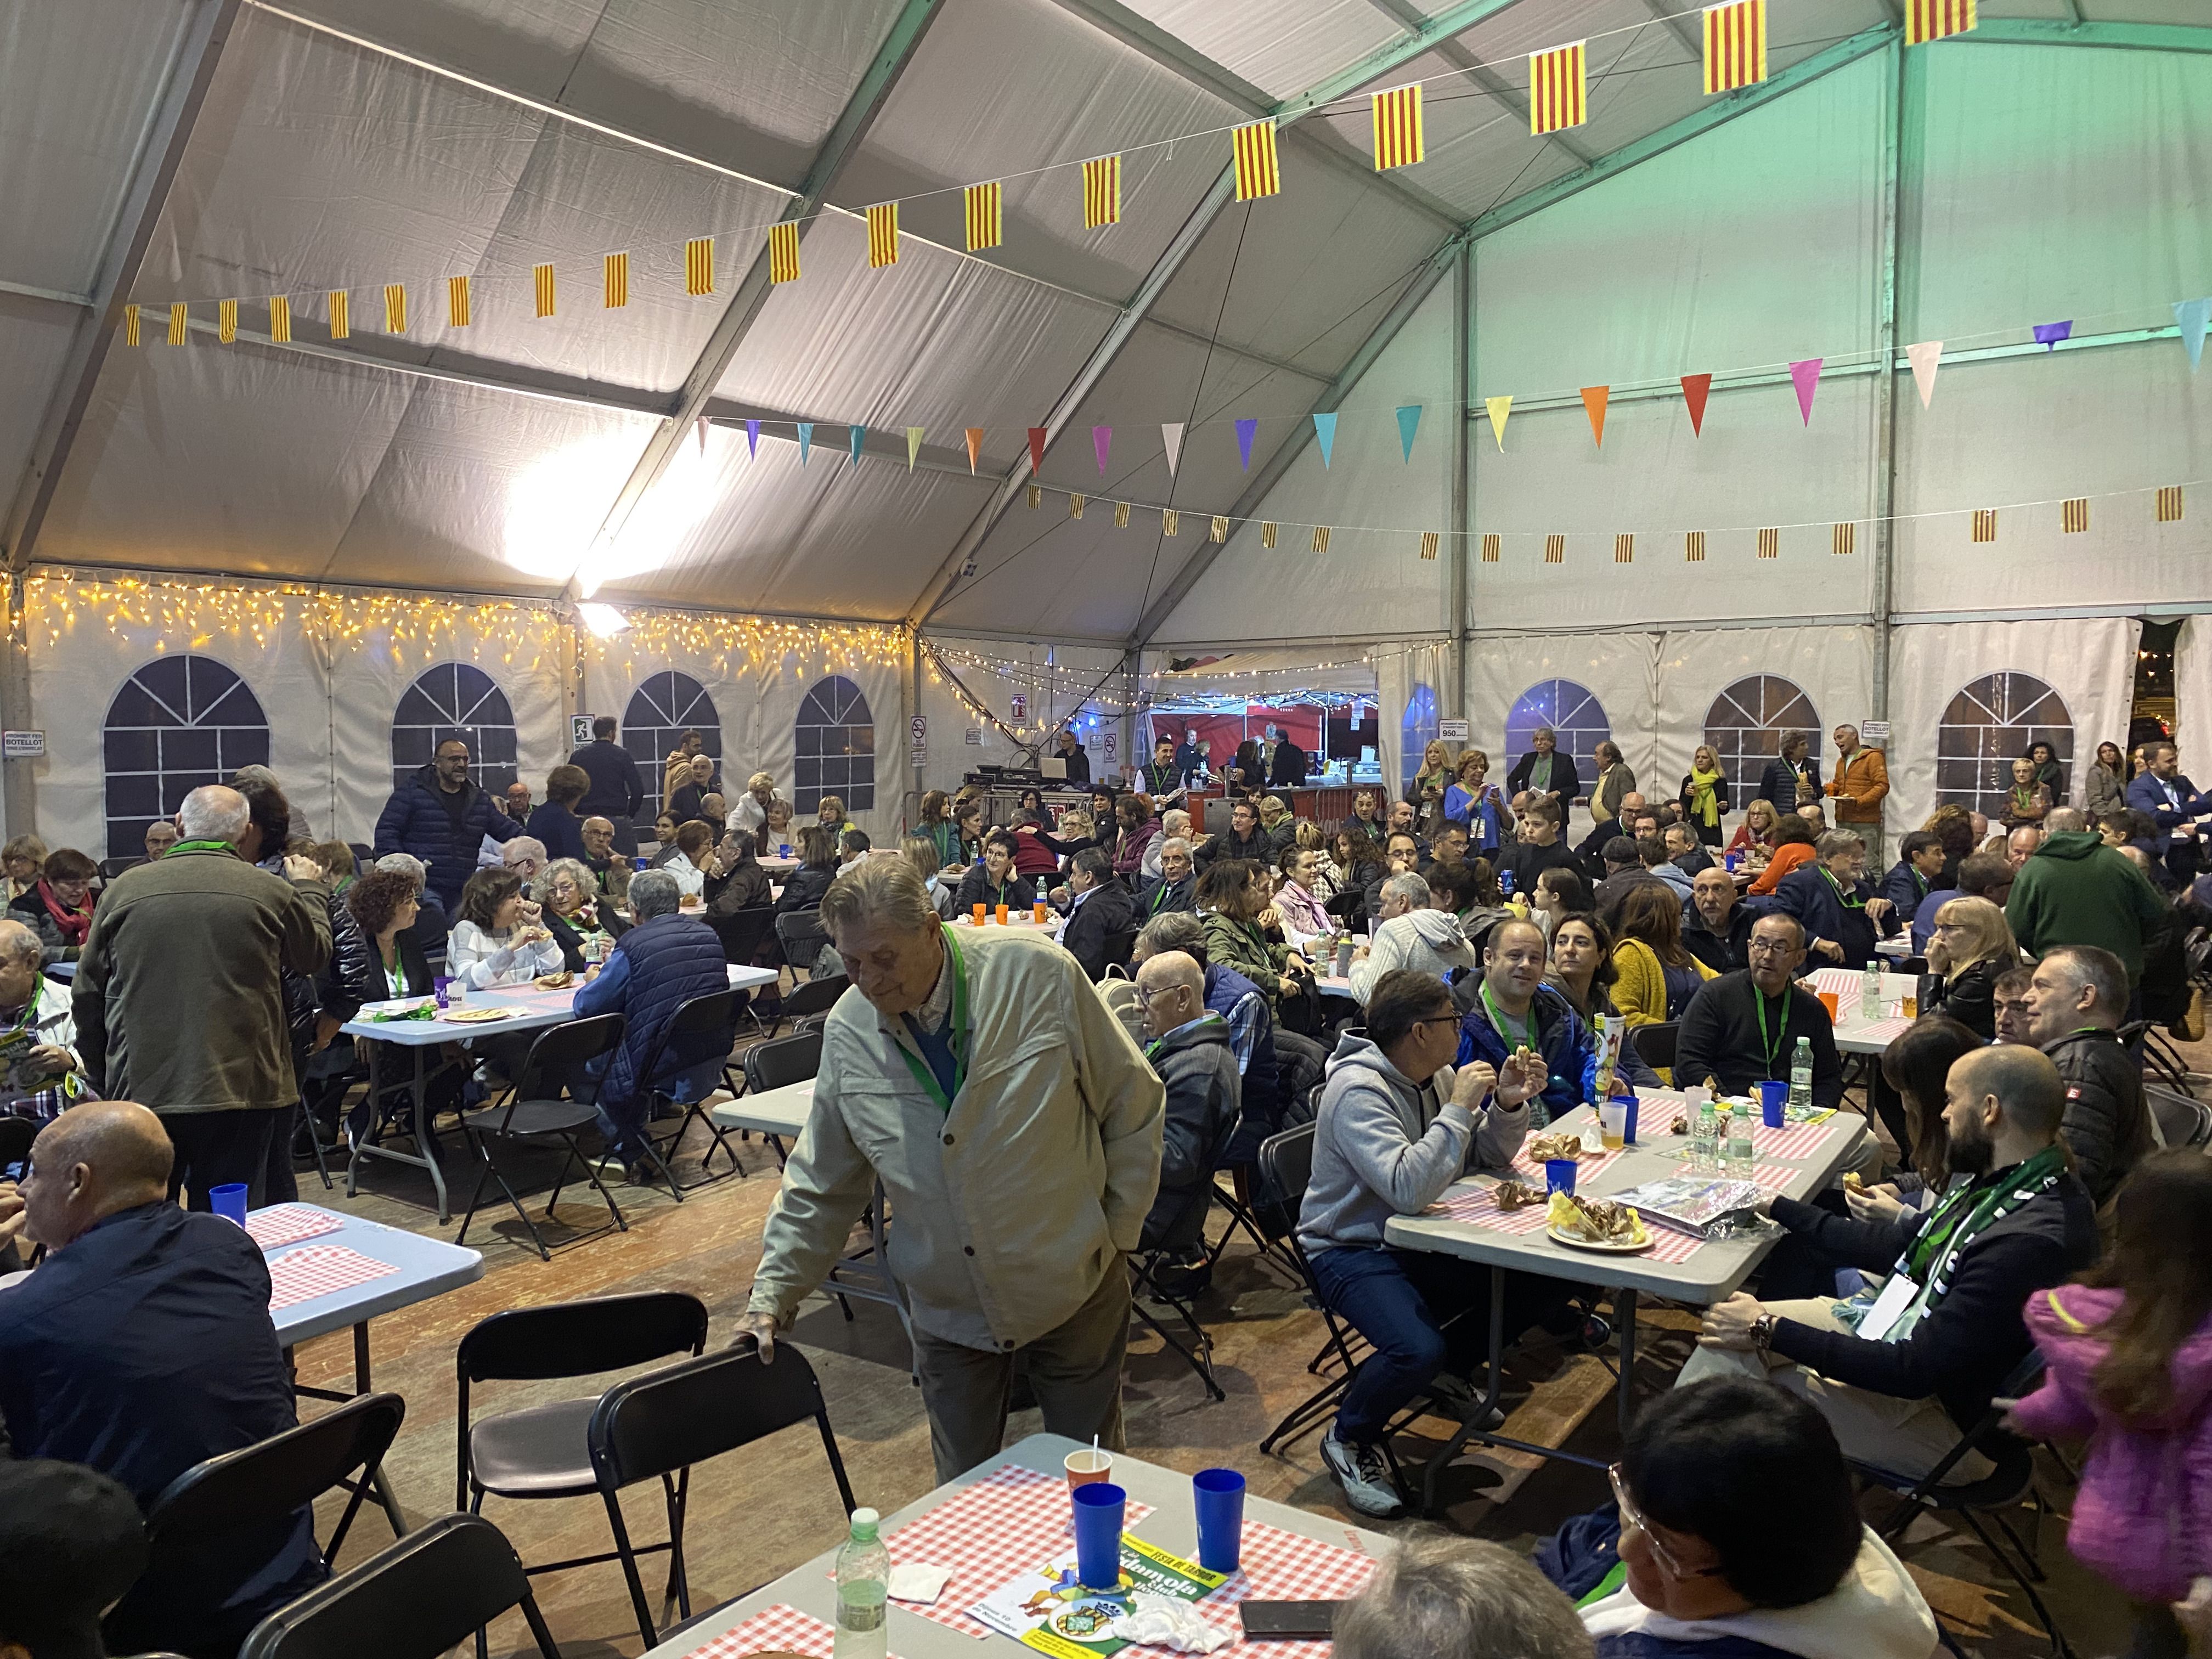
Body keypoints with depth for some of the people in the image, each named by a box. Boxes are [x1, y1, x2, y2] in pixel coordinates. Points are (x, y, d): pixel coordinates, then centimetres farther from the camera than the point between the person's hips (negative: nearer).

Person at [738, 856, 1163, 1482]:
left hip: (1074, 1290, -2)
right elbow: (820, 1184, 5)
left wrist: (1117, 1233, -3)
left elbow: (1133, 1104, -6)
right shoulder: (848, 1031, -7)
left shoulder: (1038, 973, -17)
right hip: (948, 1310, 2)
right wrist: (772, 1295, 0)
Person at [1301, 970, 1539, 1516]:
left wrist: (1508, 1105, -8)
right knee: (1419, 1351, -31)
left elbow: (1485, 1159, 10)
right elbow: (1409, 1188, -34)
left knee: (1532, 1286, -6)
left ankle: (1451, 1370, 22)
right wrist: (1459, 1108, -29)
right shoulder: (1359, 1091, -24)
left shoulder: (1438, 1077, 3)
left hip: (1417, 1241, 8)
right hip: (1352, 1250, -8)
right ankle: (1349, 1439, 0)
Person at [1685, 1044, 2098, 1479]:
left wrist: (1769, 1331, -21)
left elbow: (1917, 1372, -28)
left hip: (1941, 1410, -8)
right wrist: (1776, 1207, 17)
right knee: (1730, 1327, -4)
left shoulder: (2031, 1242, -31)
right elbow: (1895, 1247, 11)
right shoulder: (2001, 1179, -2)